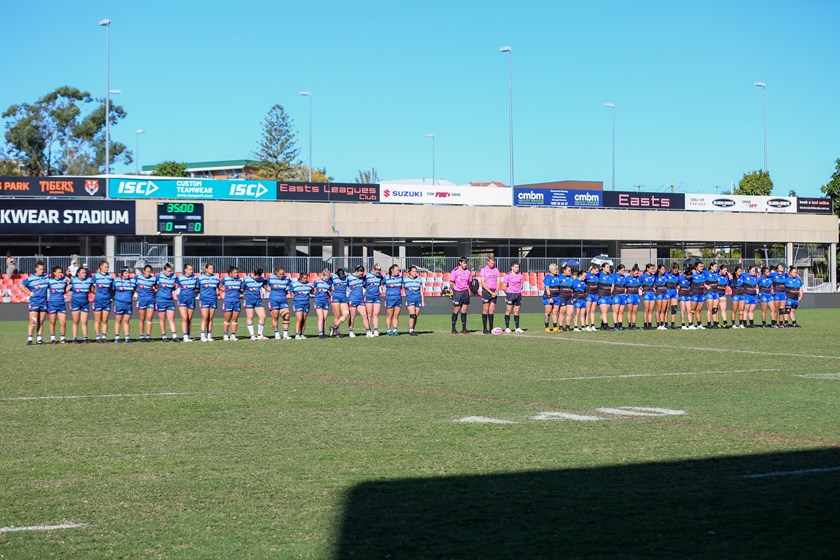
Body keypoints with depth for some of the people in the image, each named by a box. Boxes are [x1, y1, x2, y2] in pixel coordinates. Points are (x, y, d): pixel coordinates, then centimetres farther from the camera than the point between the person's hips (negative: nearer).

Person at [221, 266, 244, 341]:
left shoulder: (239, 280, 9)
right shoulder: (225, 279, -1)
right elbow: (221, 287, 14)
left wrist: (241, 294, 6)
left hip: (237, 301, 3)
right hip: (228, 301, -3)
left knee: (235, 319, 3)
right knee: (227, 319, 0)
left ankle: (233, 335, 9)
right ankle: (226, 335, 9)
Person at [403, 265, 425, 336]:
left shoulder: (419, 280, 13)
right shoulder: (405, 280, 3)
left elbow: (421, 291, 16)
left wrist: (423, 301, 12)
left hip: (418, 300, 4)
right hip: (409, 300, -4)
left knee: (416, 316, 4)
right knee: (412, 314, -18)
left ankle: (413, 330, 12)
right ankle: (410, 330, -18)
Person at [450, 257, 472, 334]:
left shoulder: (468, 271, 7)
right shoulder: (455, 271, -7)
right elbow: (451, 282, -4)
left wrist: (469, 290, 8)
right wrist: (453, 291, -2)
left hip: (465, 292, 4)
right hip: (457, 292, -4)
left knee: (464, 310, 5)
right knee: (456, 310, -1)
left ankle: (464, 329, 9)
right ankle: (453, 329, 7)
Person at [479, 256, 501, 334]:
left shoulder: (496, 270, 11)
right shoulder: (483, 270, -3)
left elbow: (498, 281, 10)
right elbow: (483, 283, -8)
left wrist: (496, 291, -6)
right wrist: (491, 292, -13)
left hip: (494, 292, 4)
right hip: (486, 291, -4)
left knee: (492, 310, 3)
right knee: (485, 309, -5)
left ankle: (491, 328, 5)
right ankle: (484, 329, -3)